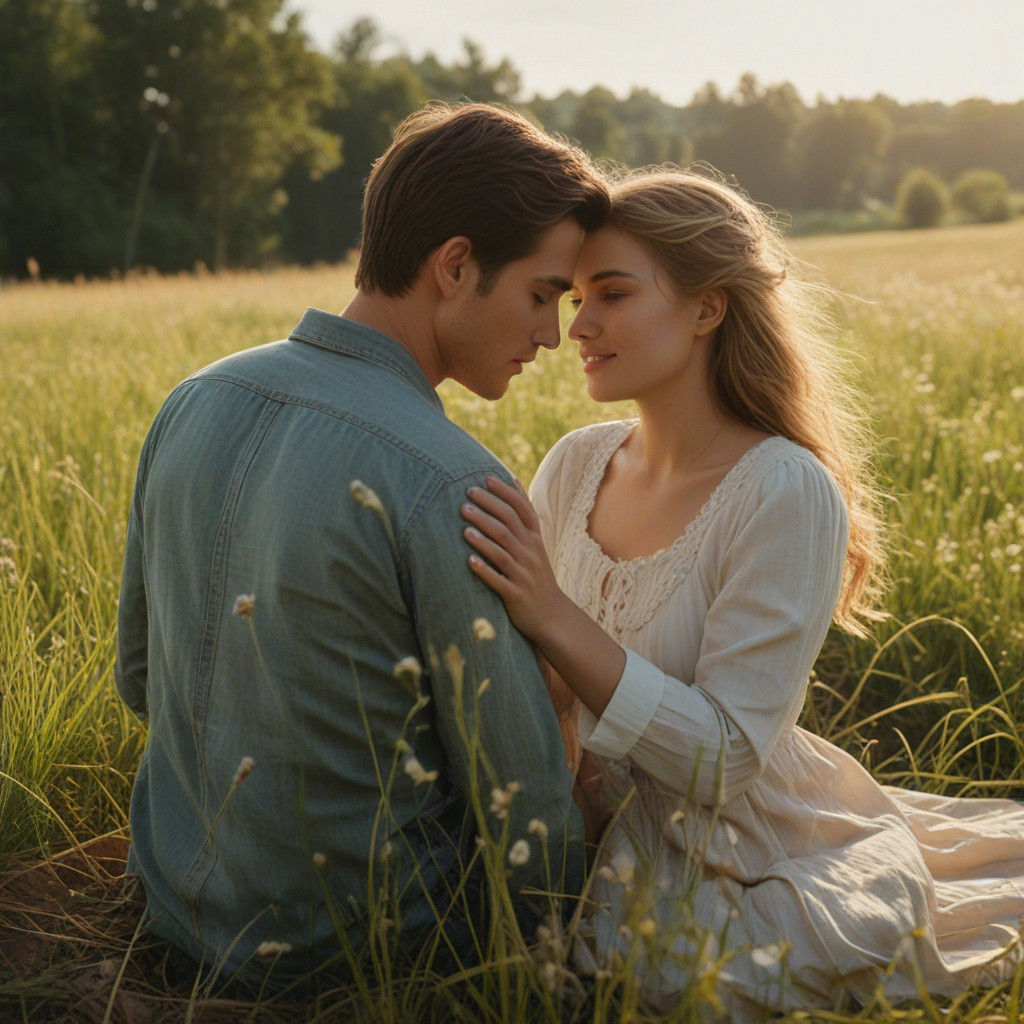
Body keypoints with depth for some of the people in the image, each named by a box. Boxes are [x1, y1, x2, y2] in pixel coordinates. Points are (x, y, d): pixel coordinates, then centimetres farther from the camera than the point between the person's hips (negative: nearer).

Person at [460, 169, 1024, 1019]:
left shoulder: (787, 492, -20)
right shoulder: (576, 464, -1)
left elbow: (723, 760, -24)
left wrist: (555, 618, -32)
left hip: (732, 874, -5)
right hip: (599, 846, 6)